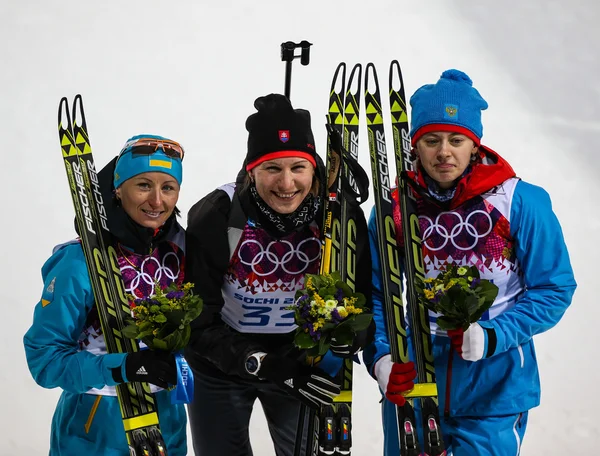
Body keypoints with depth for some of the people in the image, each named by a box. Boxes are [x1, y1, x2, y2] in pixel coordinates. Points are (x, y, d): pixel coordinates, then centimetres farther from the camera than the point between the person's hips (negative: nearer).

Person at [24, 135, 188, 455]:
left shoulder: (179, 249, -4)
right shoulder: (81, 261, -20)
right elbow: (44, 355, -18)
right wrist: (120, 368, -31)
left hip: (167, 418, 5)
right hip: (97, 426, -5)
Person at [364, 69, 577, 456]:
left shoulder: (522, 203, -8)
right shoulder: (394, 208, 0)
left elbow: (553, 288, -5)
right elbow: (375, 294, 3)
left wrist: (493, 337, -18)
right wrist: (381, 357, -14)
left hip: (495, 393, -2)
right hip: (409, 385, 3)